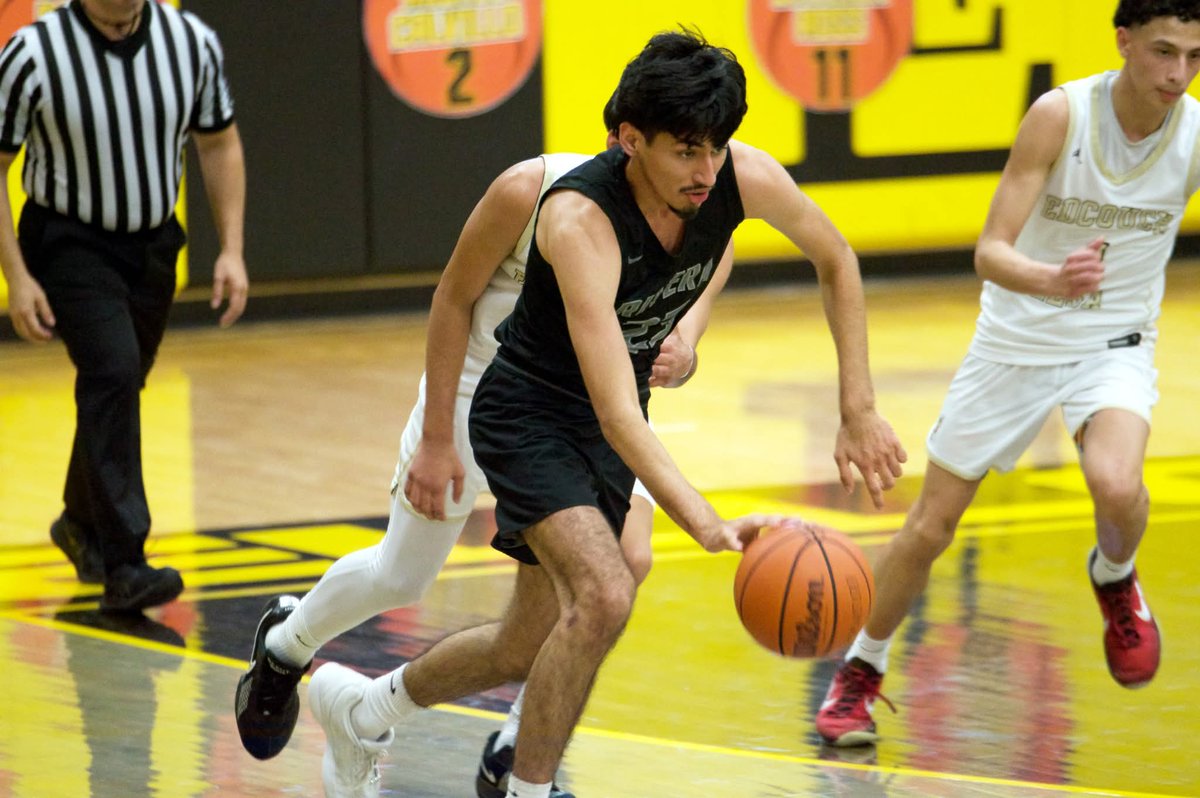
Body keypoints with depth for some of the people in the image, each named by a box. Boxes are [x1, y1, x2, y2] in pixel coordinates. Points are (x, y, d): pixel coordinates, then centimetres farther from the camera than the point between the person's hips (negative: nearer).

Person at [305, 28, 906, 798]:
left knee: (529, 646, 15)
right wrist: (705, 524, -53)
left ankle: (363, 707, 41)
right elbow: (616, 411, -42)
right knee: (603, 596, -29)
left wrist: (859, 409, -1)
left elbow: (836, 259, 3)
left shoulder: (746, 178, -20)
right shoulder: (581, 220, -36)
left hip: (614, 429, 6)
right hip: (530, 415, -6)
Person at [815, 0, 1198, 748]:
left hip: (1115, 343, 0)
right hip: (1018, 341, 0)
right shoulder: (1060, 115, -21)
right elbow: (991, 251, -24)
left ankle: (1114, 580, 5)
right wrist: (1051, 280, -45)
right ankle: (861, 671, 30)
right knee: (930, 526, 6)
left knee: (1117, 485, -30)